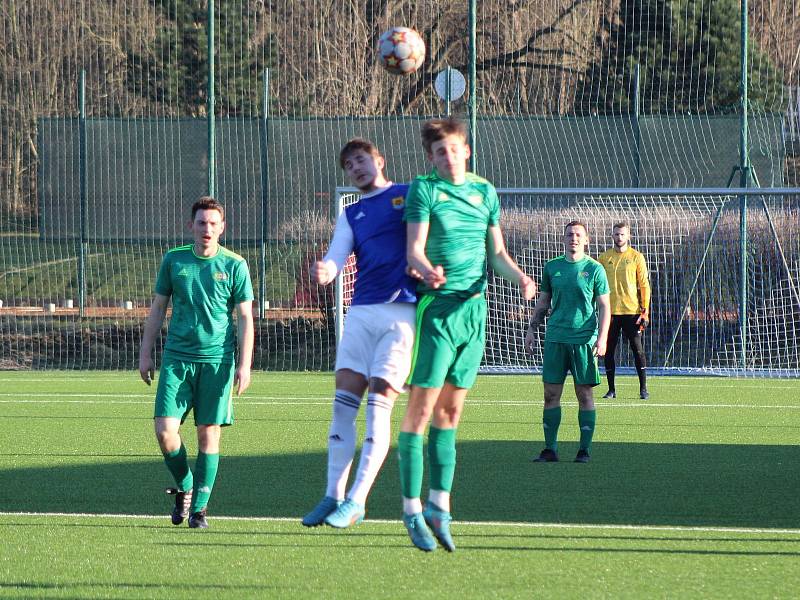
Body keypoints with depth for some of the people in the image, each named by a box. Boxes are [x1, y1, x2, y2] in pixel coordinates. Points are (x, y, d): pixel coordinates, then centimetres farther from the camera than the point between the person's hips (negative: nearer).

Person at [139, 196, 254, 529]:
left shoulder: (234, 265, 2)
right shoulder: (173, 260, 7)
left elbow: (245, 318, 3)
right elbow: (157, 309, 14)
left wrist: (244, 365, -5)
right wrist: (145, 353, 10)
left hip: (217, 360, -1)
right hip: (177, 358, 2)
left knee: (209, 433, -1)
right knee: (165, 431, -9)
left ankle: (199, 507, 8)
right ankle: (184, 486, 16)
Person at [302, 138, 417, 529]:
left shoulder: (409, 195, 6)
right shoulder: (351, 215, 20)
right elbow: (338, 254, 4)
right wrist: (324, 270, -20)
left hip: (402, 312, -5)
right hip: (361, 312, 5)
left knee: (378, 406, -9)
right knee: (343, 403, -1)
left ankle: (357, 501, -6)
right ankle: (334, 497, 4)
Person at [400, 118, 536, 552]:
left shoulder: (485, 192, 12)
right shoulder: (424, 190, -4)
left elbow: (497, 253, 16)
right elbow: (414, 249, -13)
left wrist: (519, 277, -4)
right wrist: (427, 271, -35)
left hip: (473, 309, 5)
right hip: (435, 307, -5)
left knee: (451, 410, 10)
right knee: (421, 407, -7)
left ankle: (439, 505, 15)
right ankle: (412, 510, -4)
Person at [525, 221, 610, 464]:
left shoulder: (594, 269, 1)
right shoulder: (552, 267, 10)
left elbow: (604, 307, 1)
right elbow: (543, 302, 18)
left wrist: (602, 338, -9)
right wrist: (531, 330, 11)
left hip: (584, 340, -3)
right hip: (555, 339, 3)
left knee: (584, 394, -1)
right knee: (551, 394, 1)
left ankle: (585, 449, 4)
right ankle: (550, 449, 6)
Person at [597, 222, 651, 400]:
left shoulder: (636, 257, 2)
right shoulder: (604, 258, 7)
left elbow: (644, 285, 1)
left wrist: (645, 310, -5)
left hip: (632, 310, -2)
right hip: (610, 311, 2)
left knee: (637, 350, -2)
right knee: (609, 351, 2)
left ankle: (643, 389, 4)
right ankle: (611, 389, 10)